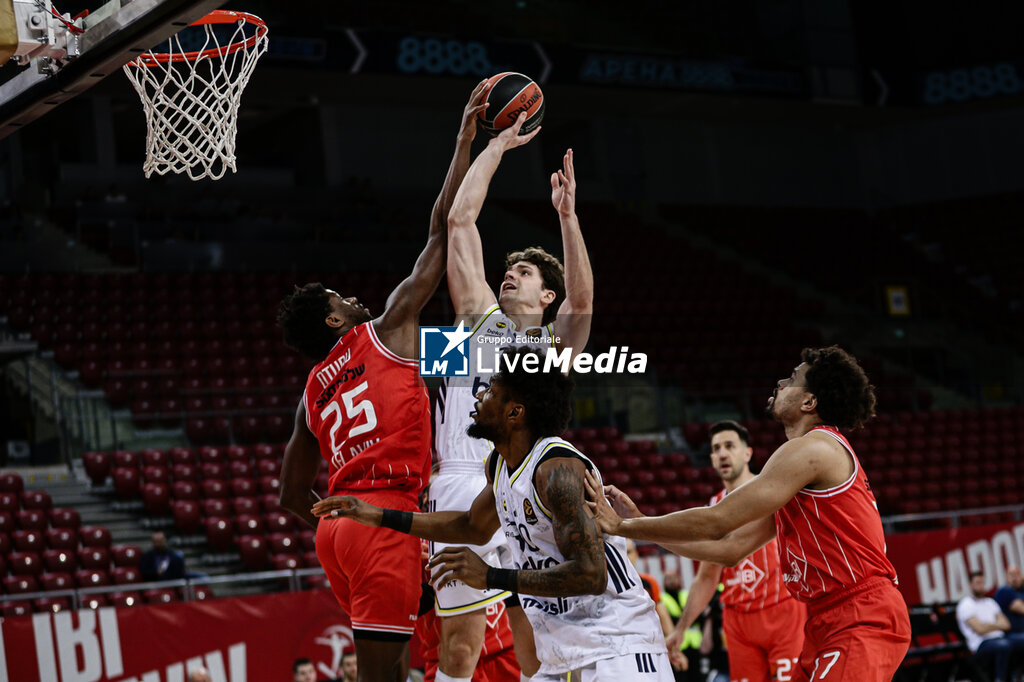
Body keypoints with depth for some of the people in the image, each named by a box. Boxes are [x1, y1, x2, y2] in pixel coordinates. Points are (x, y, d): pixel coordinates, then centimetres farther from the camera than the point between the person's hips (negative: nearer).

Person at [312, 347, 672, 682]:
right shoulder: (500, 464, 7)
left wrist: (491, 577, -26)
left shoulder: (557, 468, -22)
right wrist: (381, 516, 23)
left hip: (616, 651, -9)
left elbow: (590, 575, -27)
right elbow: (474, 527, 28)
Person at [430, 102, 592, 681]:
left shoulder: (556, 344, 15)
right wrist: (498, 146, 16)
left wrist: (567, 216, -15)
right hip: (464, 484, 0)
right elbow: (460, 220, 16)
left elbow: (582, 298, -6)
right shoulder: (480, 317, 19)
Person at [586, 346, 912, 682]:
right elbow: (730, 548, 18)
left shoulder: (813, 447, -11)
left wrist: (621, 526, -6)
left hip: (862, 621, -10)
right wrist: (638, 523, 15)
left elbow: (716, 522, -14)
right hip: (831, 623, 10)